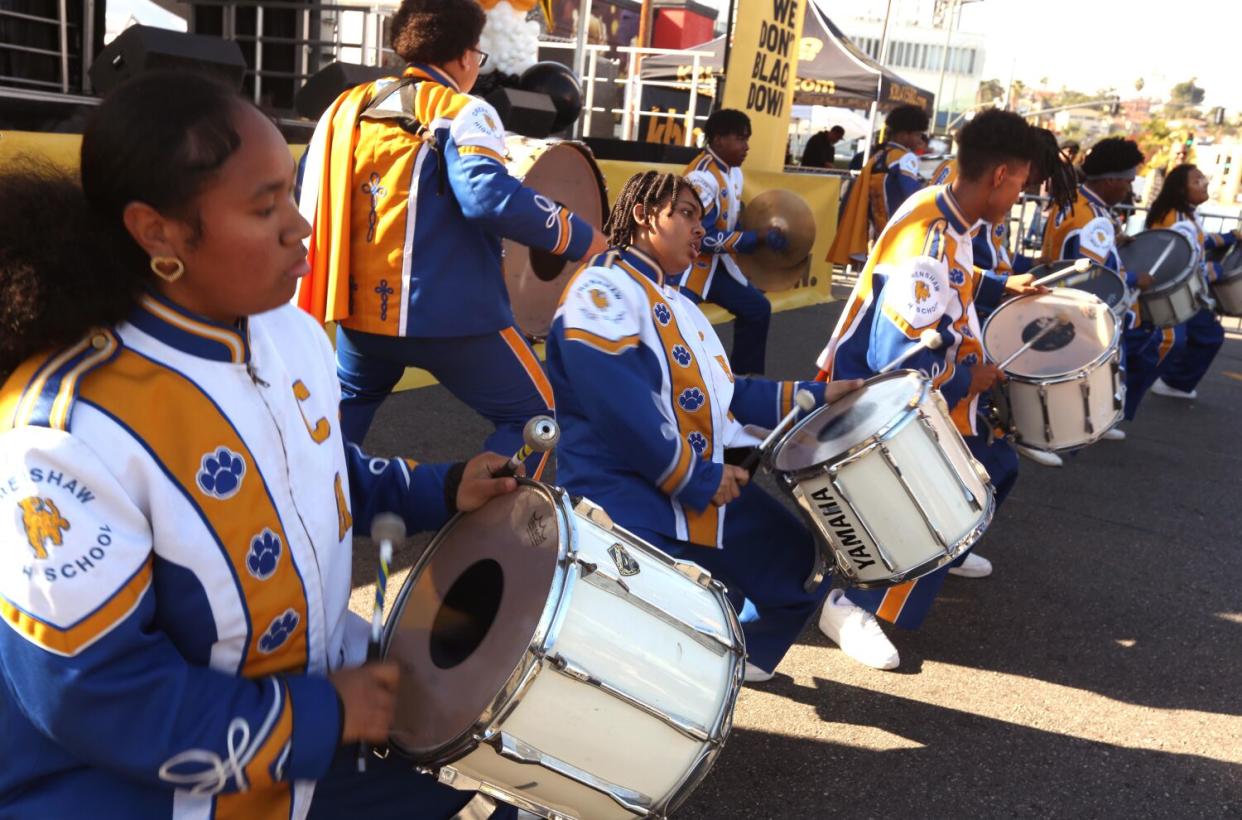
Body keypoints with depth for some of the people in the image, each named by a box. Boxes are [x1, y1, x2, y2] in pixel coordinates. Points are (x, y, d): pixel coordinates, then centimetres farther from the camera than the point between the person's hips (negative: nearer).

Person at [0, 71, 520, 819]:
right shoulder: (73, 431, -28)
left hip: (322, 688, 7)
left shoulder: (291, 331, -5)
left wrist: (437, 491, -2)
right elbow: (92, 692, -24)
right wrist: (316, 719, -20)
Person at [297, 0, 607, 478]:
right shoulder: (460, 112, -9)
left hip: (360, 304, 7)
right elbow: (489, 197, -26)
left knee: (348, 403, 33)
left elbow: (310, 193, 17)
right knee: (532, 414, 8)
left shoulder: (349, 106, 11)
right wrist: (582, 238, -18)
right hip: (448, 312, -7)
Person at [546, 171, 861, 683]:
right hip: (632, 503, -9)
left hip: (707, 491, 10)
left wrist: (814, 396, 13)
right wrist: (697, 478, -18)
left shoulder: (676, 303, 22)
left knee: (808, 557, 11)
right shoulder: (602, 289, -11)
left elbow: (723, 392, 21)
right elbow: (619, 405, -23)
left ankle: (740, 650, 31)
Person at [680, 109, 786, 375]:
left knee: (757, 309, 15)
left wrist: (761, 231, 3)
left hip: (716, 263, 10)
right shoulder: (702, 177, -23)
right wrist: (759, 238, -25)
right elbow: (703, 236, -27)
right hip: (686, 263, -10)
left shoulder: (733, 171, 6)